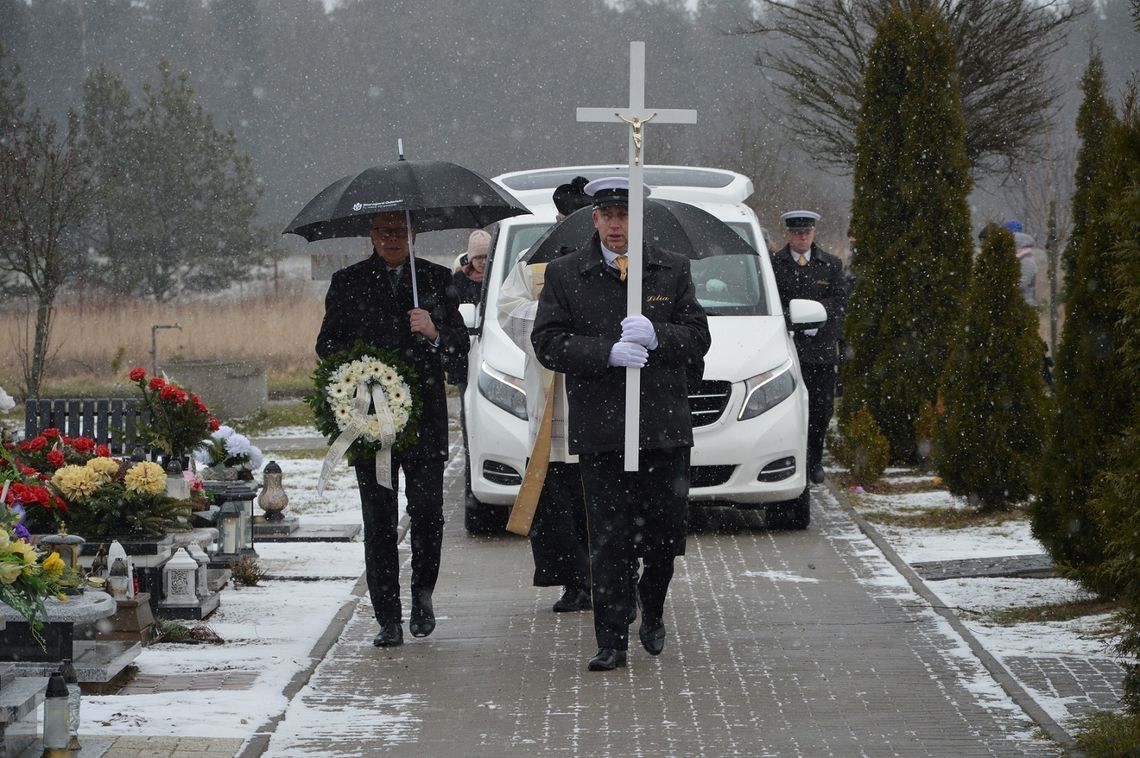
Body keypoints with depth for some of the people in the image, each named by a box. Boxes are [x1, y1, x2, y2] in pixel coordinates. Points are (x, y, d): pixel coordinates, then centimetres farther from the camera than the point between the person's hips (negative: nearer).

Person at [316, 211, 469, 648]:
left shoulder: (436, 280, 10)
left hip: (425, 415, 0)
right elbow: (327, 345, 10)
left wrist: (435, 335, -16)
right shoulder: (348, 283, 10)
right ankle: (388, 619, 3)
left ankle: (422, 594, 16)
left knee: (427, 510, -8)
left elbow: (460, 347, 5)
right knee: (379, 521, -1)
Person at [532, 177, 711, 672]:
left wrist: (656, 337, -17)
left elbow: (698, 338, 4)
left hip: (665, 427, 2)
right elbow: (549, 343, -4)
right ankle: (612, 642, 1)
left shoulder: (673, 272, 9)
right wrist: (608, 353, -18)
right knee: (610, 542, -3)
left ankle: (652, 609, 35)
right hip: (599, 430, -2)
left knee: (666, 533, 7)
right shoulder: (564, 274, 4)